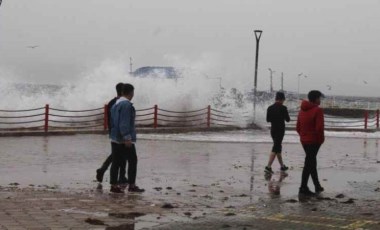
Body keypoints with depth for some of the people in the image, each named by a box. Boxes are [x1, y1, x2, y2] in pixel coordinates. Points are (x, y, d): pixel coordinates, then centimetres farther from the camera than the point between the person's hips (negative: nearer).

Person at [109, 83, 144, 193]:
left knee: (116, 162, 8)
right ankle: (132, 185, 1)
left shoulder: (115, 104, 15)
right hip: (125, 140, -9)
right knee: (132, 161, 0)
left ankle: (114, 185, 7)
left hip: (114, 139, 9)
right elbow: (124, 123, -22)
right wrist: (127, 138, -23)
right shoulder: (126, 105, -15)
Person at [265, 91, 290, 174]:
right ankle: (268, 167, -17)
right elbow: (287, 119, -8)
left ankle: (282, 166, 26)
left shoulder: (270, 108, 3)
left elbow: (268, 119, 8)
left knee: (278, 147, 18)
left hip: (273, 129, 6)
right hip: (280, 130, -6)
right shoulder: (283, 108, -13)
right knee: (276, 148, -7)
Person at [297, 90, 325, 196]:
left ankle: (317, 186, 26)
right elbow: (319, 128, -20)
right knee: (309, 164, -5)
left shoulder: (302, 110, 11)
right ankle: (303, 188, -5)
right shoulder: (318, 110, -14)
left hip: (304, 140, 8)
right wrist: (321, 139, -9)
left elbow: (298, 127, 13)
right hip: (314, 141, -8)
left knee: (311, 162, 17)